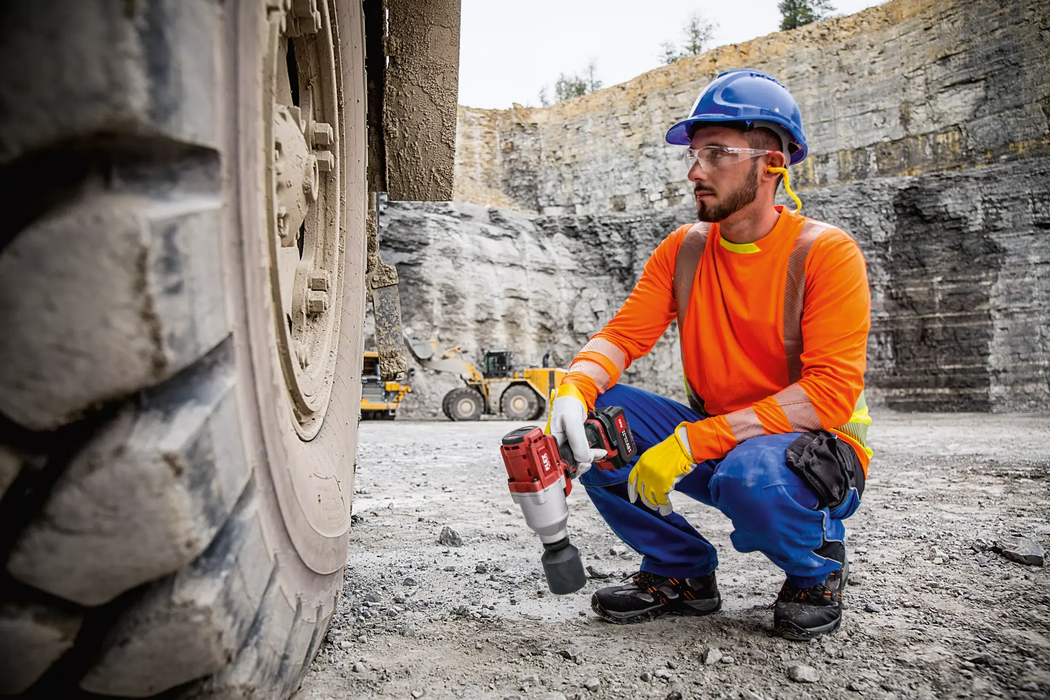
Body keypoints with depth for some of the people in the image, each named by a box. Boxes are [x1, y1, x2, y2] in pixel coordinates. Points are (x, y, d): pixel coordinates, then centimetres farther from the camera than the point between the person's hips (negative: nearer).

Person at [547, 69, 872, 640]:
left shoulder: (826, 252, -15)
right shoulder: (683, 250, 1)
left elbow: (831, 394, -24)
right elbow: (623, 335, -6)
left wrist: (693, 441, -31)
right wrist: (575, 389, -30)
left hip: (815, 453, -5)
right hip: (712, 442, 5)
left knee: (752, 473, -39)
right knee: (595, 417, -16)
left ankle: (817, 570, -1)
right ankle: (682, 573, 3)